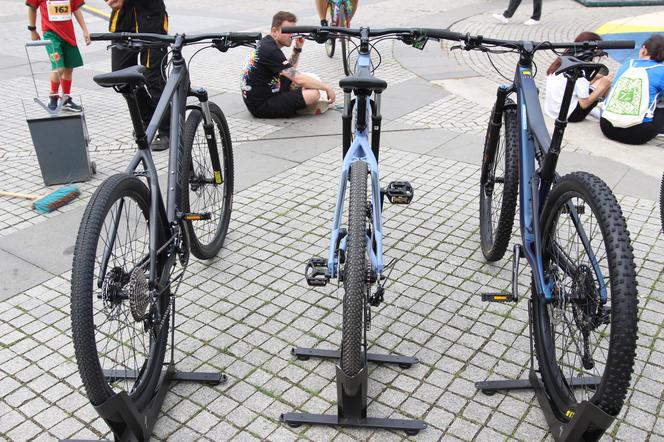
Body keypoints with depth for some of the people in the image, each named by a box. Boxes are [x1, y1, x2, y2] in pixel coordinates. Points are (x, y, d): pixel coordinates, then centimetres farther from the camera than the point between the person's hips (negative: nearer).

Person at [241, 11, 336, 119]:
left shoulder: (266, 43, 9)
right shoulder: (270, 51, -21)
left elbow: (291, 70, 22)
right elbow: (299, 79, -25)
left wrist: (298, 49, 7)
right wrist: (327, 88, -16)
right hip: (262, 106, -10)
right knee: (314, 93, -20)